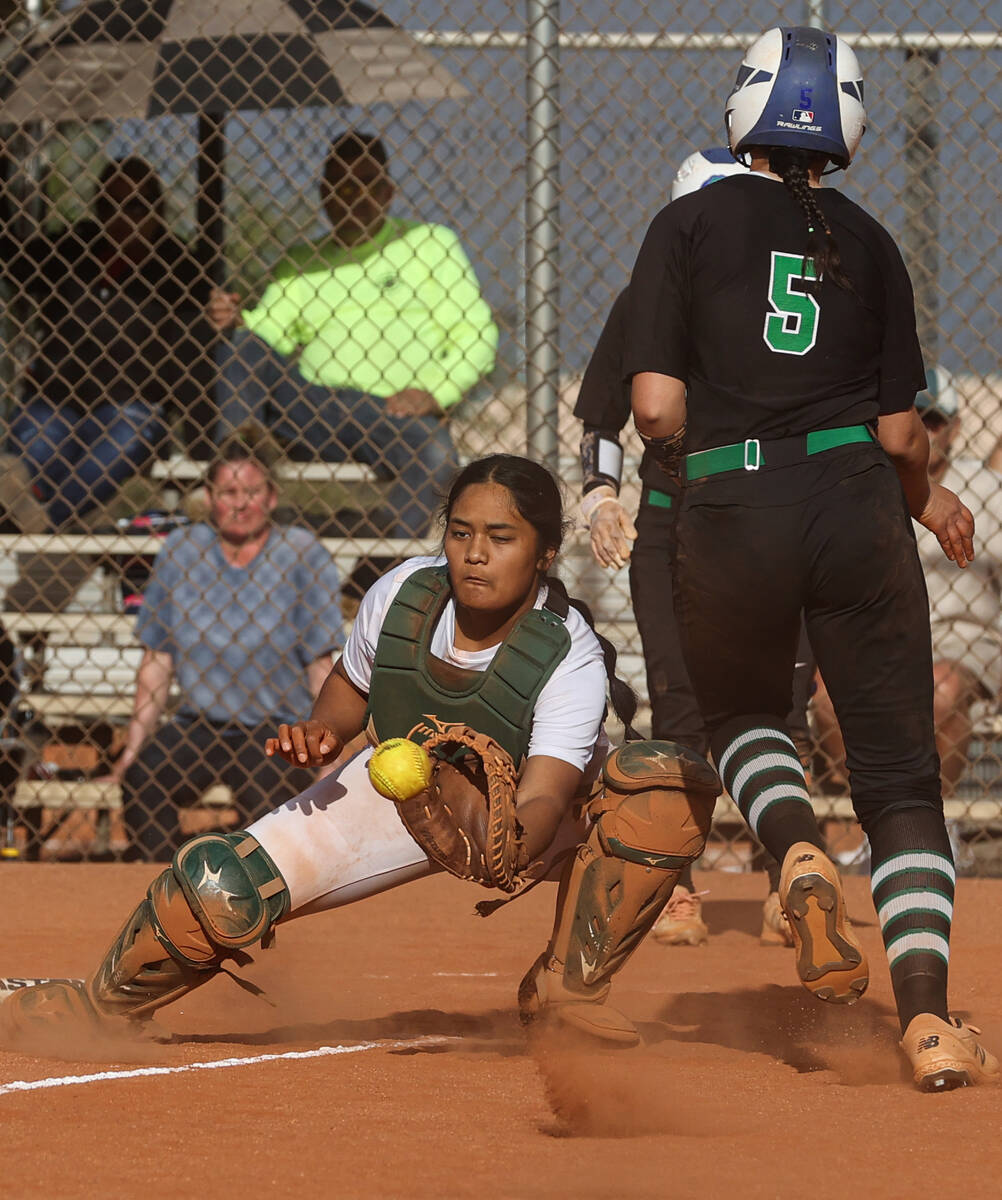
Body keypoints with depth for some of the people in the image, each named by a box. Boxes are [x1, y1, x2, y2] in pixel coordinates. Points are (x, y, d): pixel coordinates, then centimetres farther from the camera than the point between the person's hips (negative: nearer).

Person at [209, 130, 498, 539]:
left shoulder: (428, 244, 13)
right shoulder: (302, 261, 24)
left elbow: (476, 335, 5)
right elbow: (270, 330, 11)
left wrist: (433, 392, -12)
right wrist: (235, 323, -13)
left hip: (395, 411, -3)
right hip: (313, 406, 3)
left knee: (434, 459, -35)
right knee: (244, 347, -19)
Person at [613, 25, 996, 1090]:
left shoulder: (689, 224, 3)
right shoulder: (867, 242, 9)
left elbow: (656, 407, -6)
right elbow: (901, 434, 7)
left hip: (728, 512, -1)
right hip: (855, 503, 1)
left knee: (740, 713, 27)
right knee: (898, 771, 6)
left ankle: (797, 853, -5)